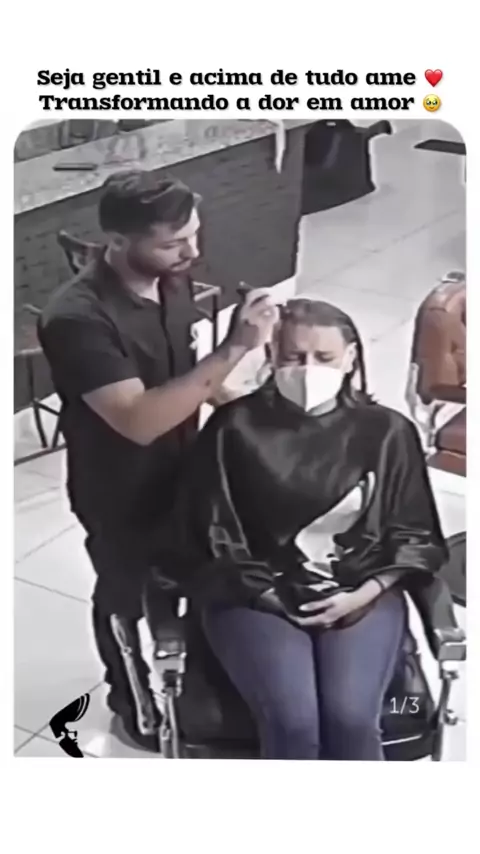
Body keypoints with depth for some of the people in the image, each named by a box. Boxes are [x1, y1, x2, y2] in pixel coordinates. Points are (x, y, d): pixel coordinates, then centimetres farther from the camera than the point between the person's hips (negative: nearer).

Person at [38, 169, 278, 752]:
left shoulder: (171, 279, -10)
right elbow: (139, 420, -40)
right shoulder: (77, 318, -34)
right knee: (125, 596, 19)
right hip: (119, 493, -6)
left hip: (179, 470, 6)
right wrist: (233, 349, -41)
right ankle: (133, 699, 47)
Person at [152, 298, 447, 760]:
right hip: (255, 597, -1)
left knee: (350, 717, -24)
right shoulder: (235, 427, -3)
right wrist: (262, 590, -8)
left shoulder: (387, 432, 2)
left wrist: (362, 595, -7)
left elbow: (414, 537, 7)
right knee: (292, 720, -25)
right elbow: (203, 531, 1)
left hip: (359, 594, 1)